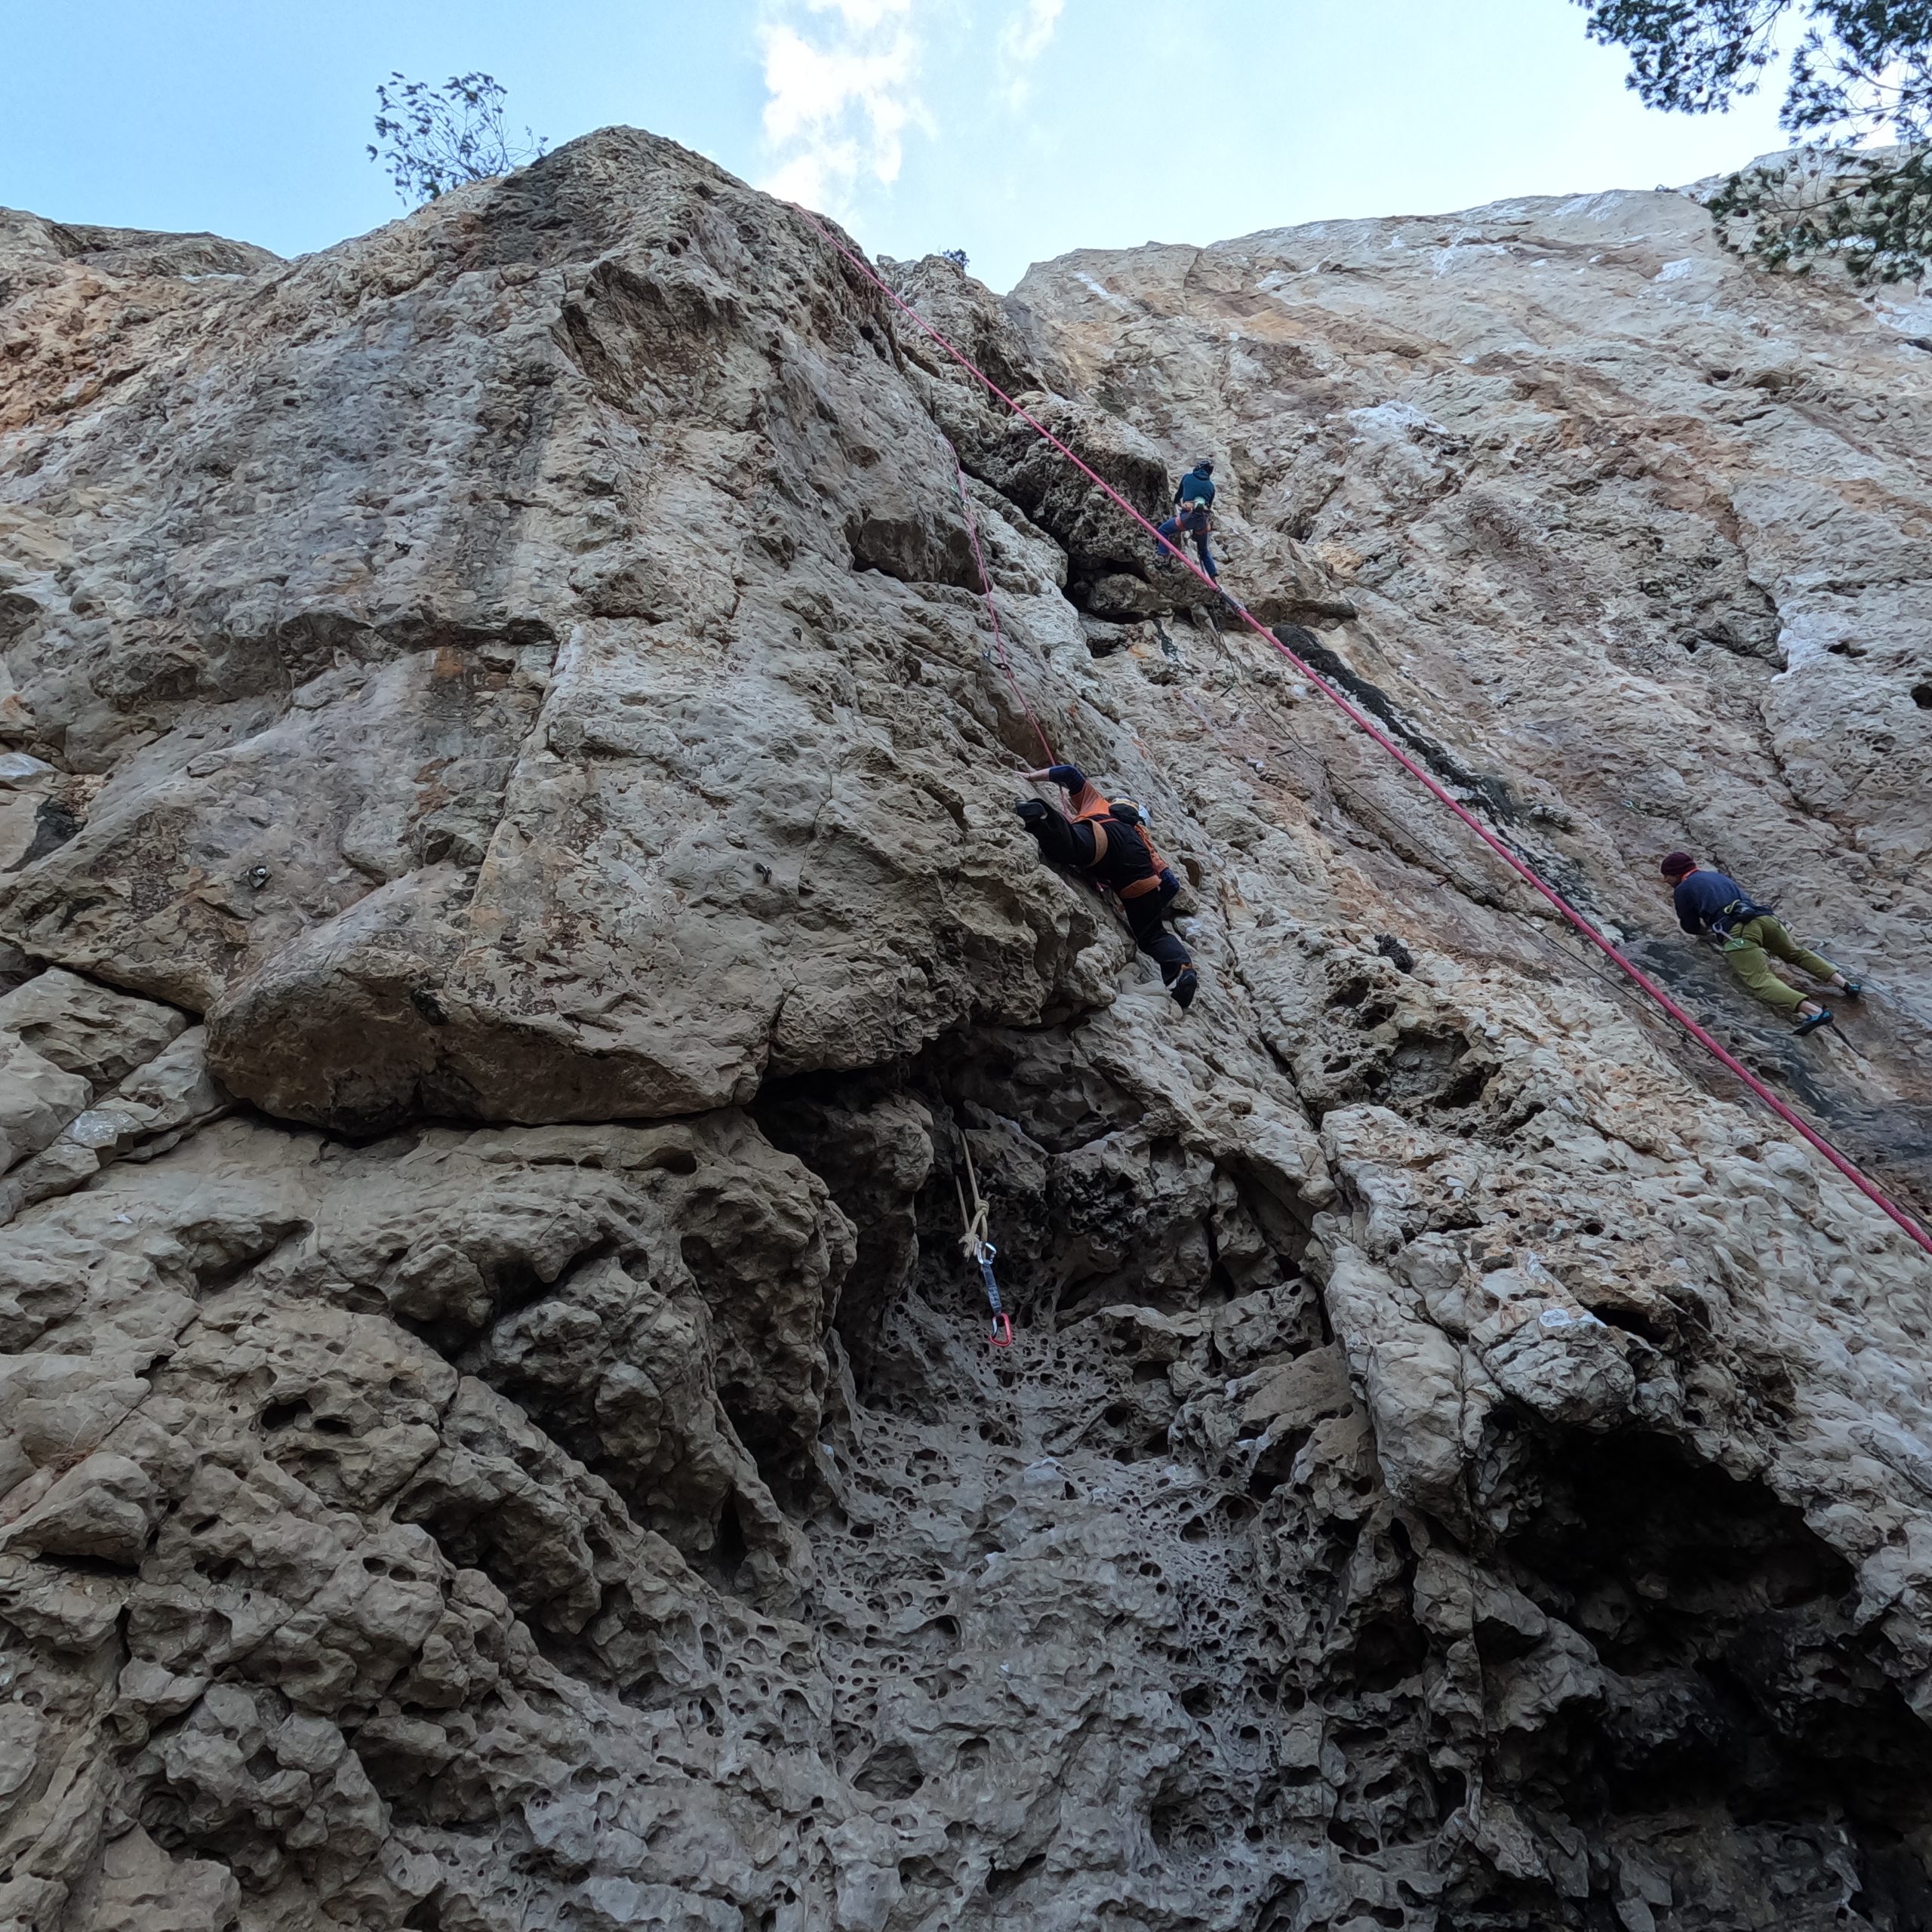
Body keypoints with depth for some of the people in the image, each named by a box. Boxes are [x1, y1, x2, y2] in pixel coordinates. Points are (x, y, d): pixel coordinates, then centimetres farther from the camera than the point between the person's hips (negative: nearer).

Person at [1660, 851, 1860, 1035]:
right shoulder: (1716, 875, 34)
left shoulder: (1682, 890, 14)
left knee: (1761, 980, -20)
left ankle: (1813, 1010, -41)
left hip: (1738, 929, -7)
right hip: (1762, 917, 8)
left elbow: (1691, 927, 22)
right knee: (1797, 953, 30)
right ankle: (1844, 983, 13)